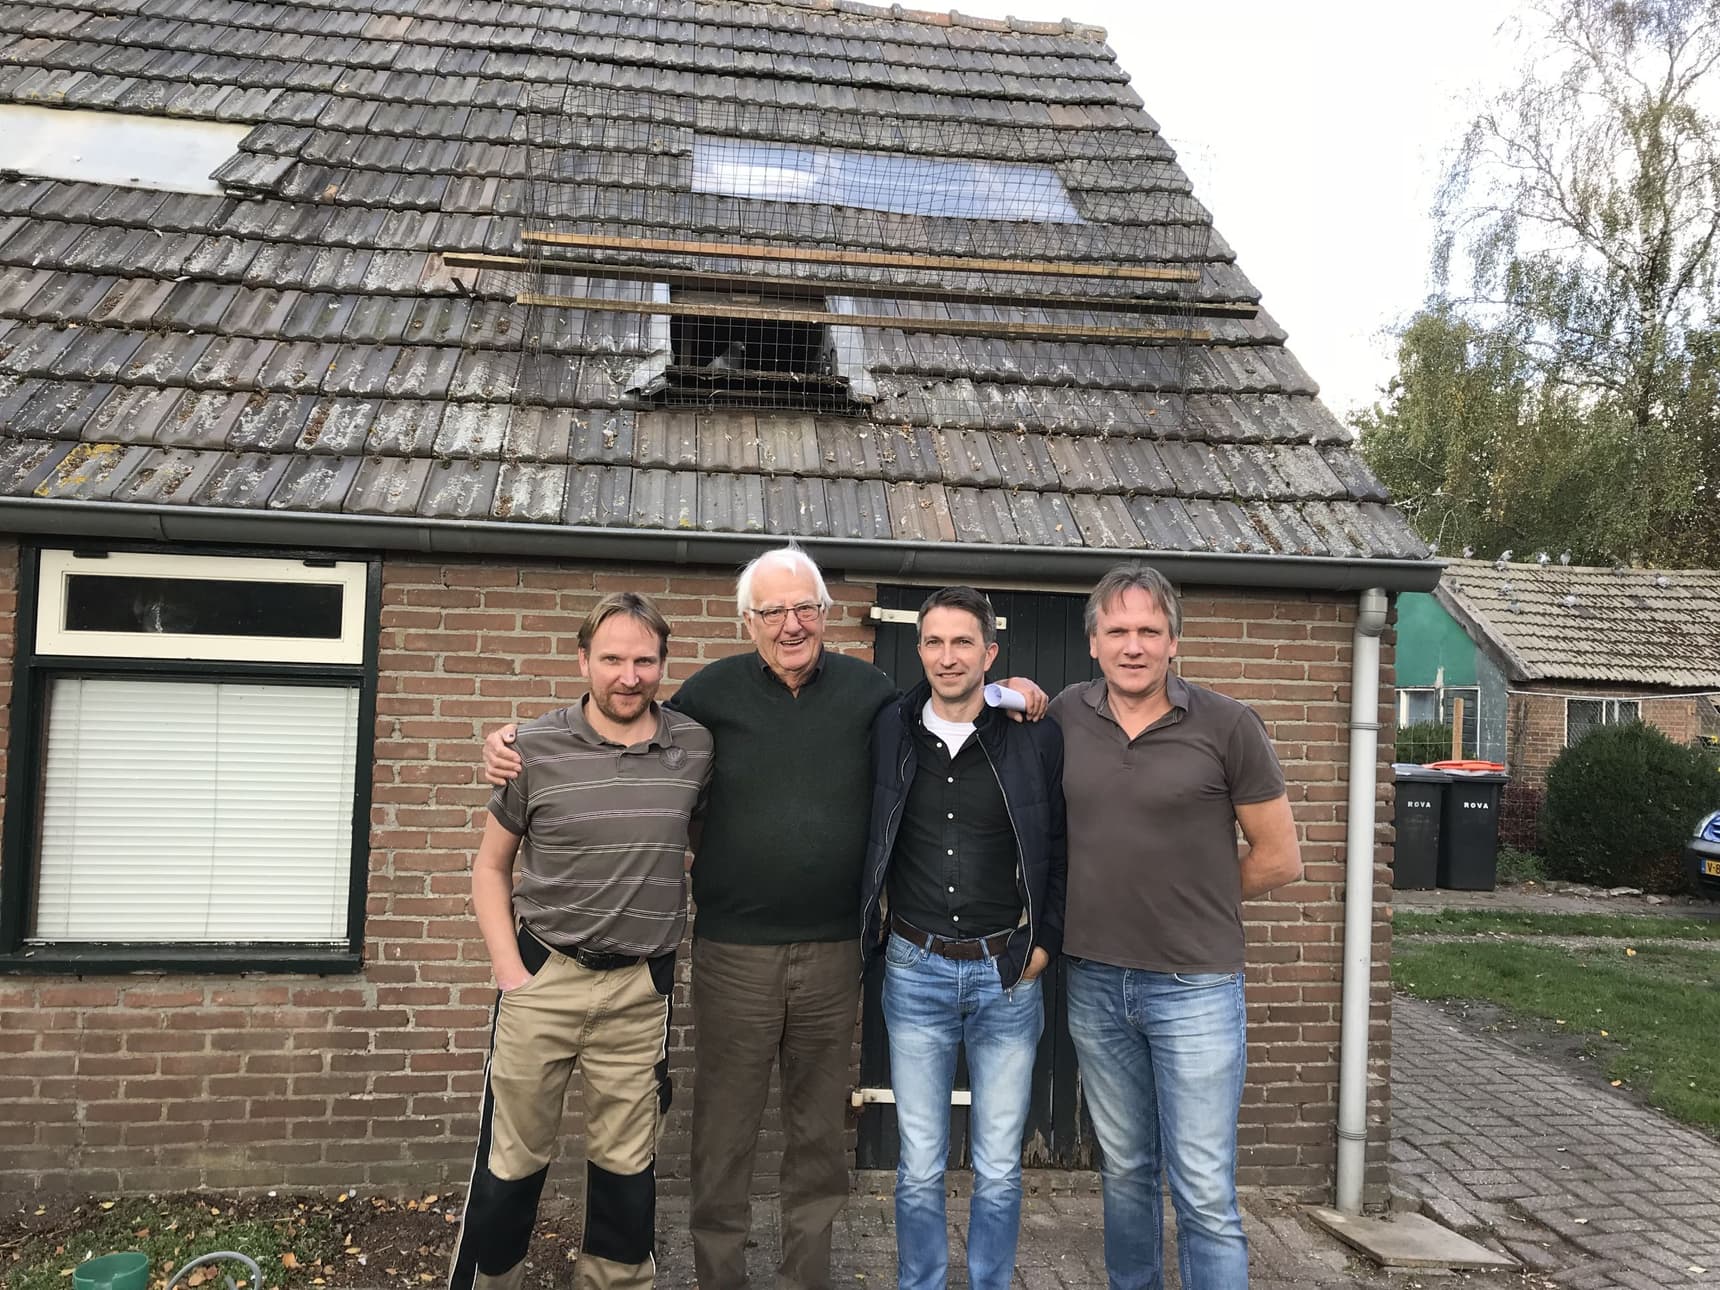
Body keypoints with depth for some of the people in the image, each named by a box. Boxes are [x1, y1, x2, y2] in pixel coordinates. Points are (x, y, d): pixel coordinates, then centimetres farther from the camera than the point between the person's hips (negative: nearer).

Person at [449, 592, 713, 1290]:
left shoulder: (695, 747, 0)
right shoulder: (536, 747, -4)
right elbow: (491, 866, 6)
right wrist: (509, 969, -4)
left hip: (640, 989, 2)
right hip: (544, 977, -1)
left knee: (626, 1164, 13)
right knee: (512, 1159, 9)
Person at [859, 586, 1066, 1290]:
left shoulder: (1036, 737, -6)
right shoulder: (891, 730, -2)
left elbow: (1064, 849, 4)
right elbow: (867, 837, 13)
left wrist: (1046, 940, 0)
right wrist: (877, 920, 7)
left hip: (1007, 973, -1)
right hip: (916, 969, 1)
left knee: (998, 1169, 11)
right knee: (919, 1168, 9)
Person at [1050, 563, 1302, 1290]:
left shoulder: (1226, 726, -9)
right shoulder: (1065, 716, 0)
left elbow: (1279, 859, -2)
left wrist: (1194, 899, 2)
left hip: (1195, 985, -3)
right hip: (1094, 980, 4)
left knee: (1205, 1193, 1)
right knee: (1125, 1172, 18)